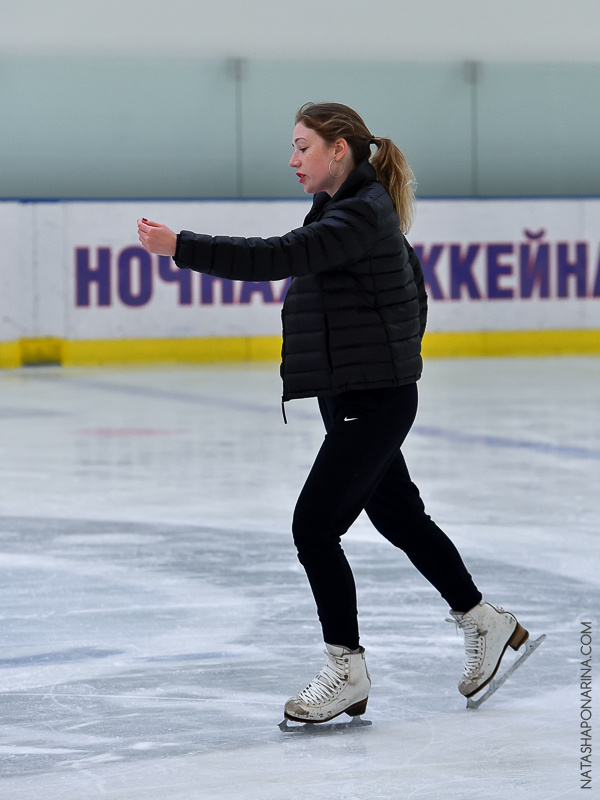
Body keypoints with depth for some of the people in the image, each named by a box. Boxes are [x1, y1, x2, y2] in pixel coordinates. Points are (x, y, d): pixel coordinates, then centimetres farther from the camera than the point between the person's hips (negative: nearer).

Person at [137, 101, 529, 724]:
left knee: (314, 526, -8)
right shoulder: (358, 210, 12)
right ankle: (484, 622, 34)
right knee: (399, 517, 20)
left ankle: (346, 671, 2)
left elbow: (279, 257, -31)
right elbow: (414, 295, 23)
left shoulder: (361, 216, -19)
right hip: (355, 398, 11)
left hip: (372, 402, -11)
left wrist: (180, 247, -32)